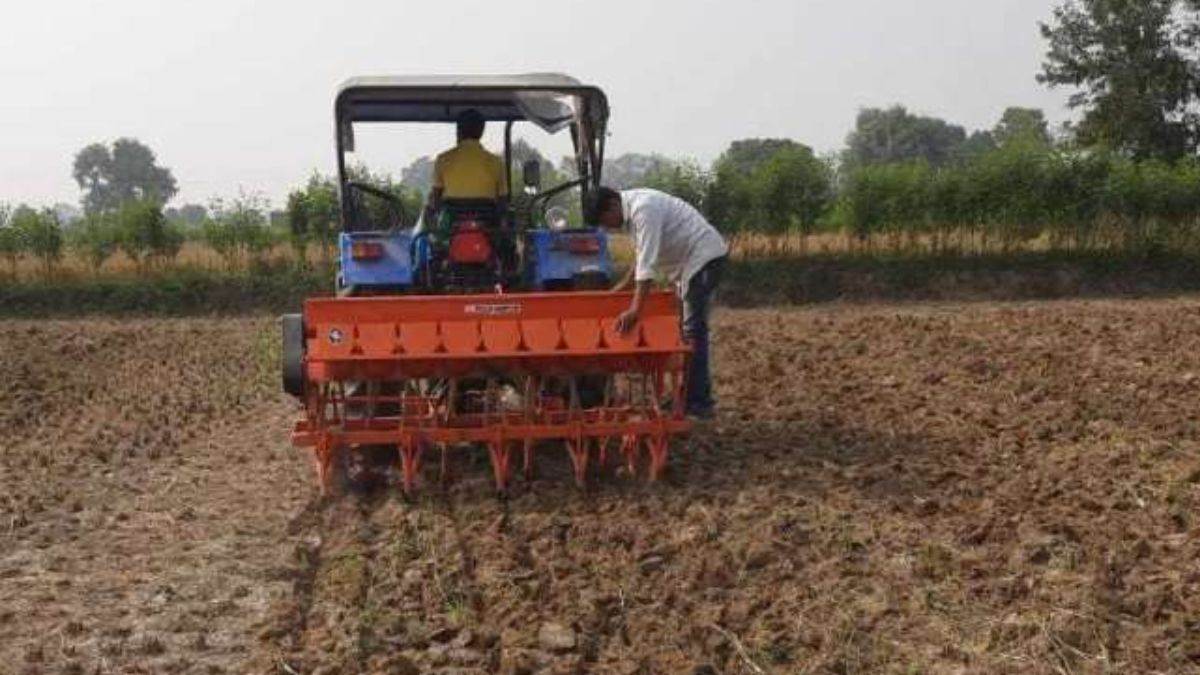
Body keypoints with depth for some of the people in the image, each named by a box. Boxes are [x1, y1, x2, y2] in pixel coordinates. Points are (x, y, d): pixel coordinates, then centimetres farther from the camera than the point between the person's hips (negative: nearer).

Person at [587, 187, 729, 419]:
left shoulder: (643, 209, -23)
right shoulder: (633, 208, 9)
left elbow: (647, 263, -30)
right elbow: (642, 258, 19)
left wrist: (634, 310, -34)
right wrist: (621, 287, 20)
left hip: (704, 257, -11)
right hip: (692, 260, 11)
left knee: (693, 330, -12)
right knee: (690, 330, 13)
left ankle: (698, 403, -12)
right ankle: (691, 396, 19)